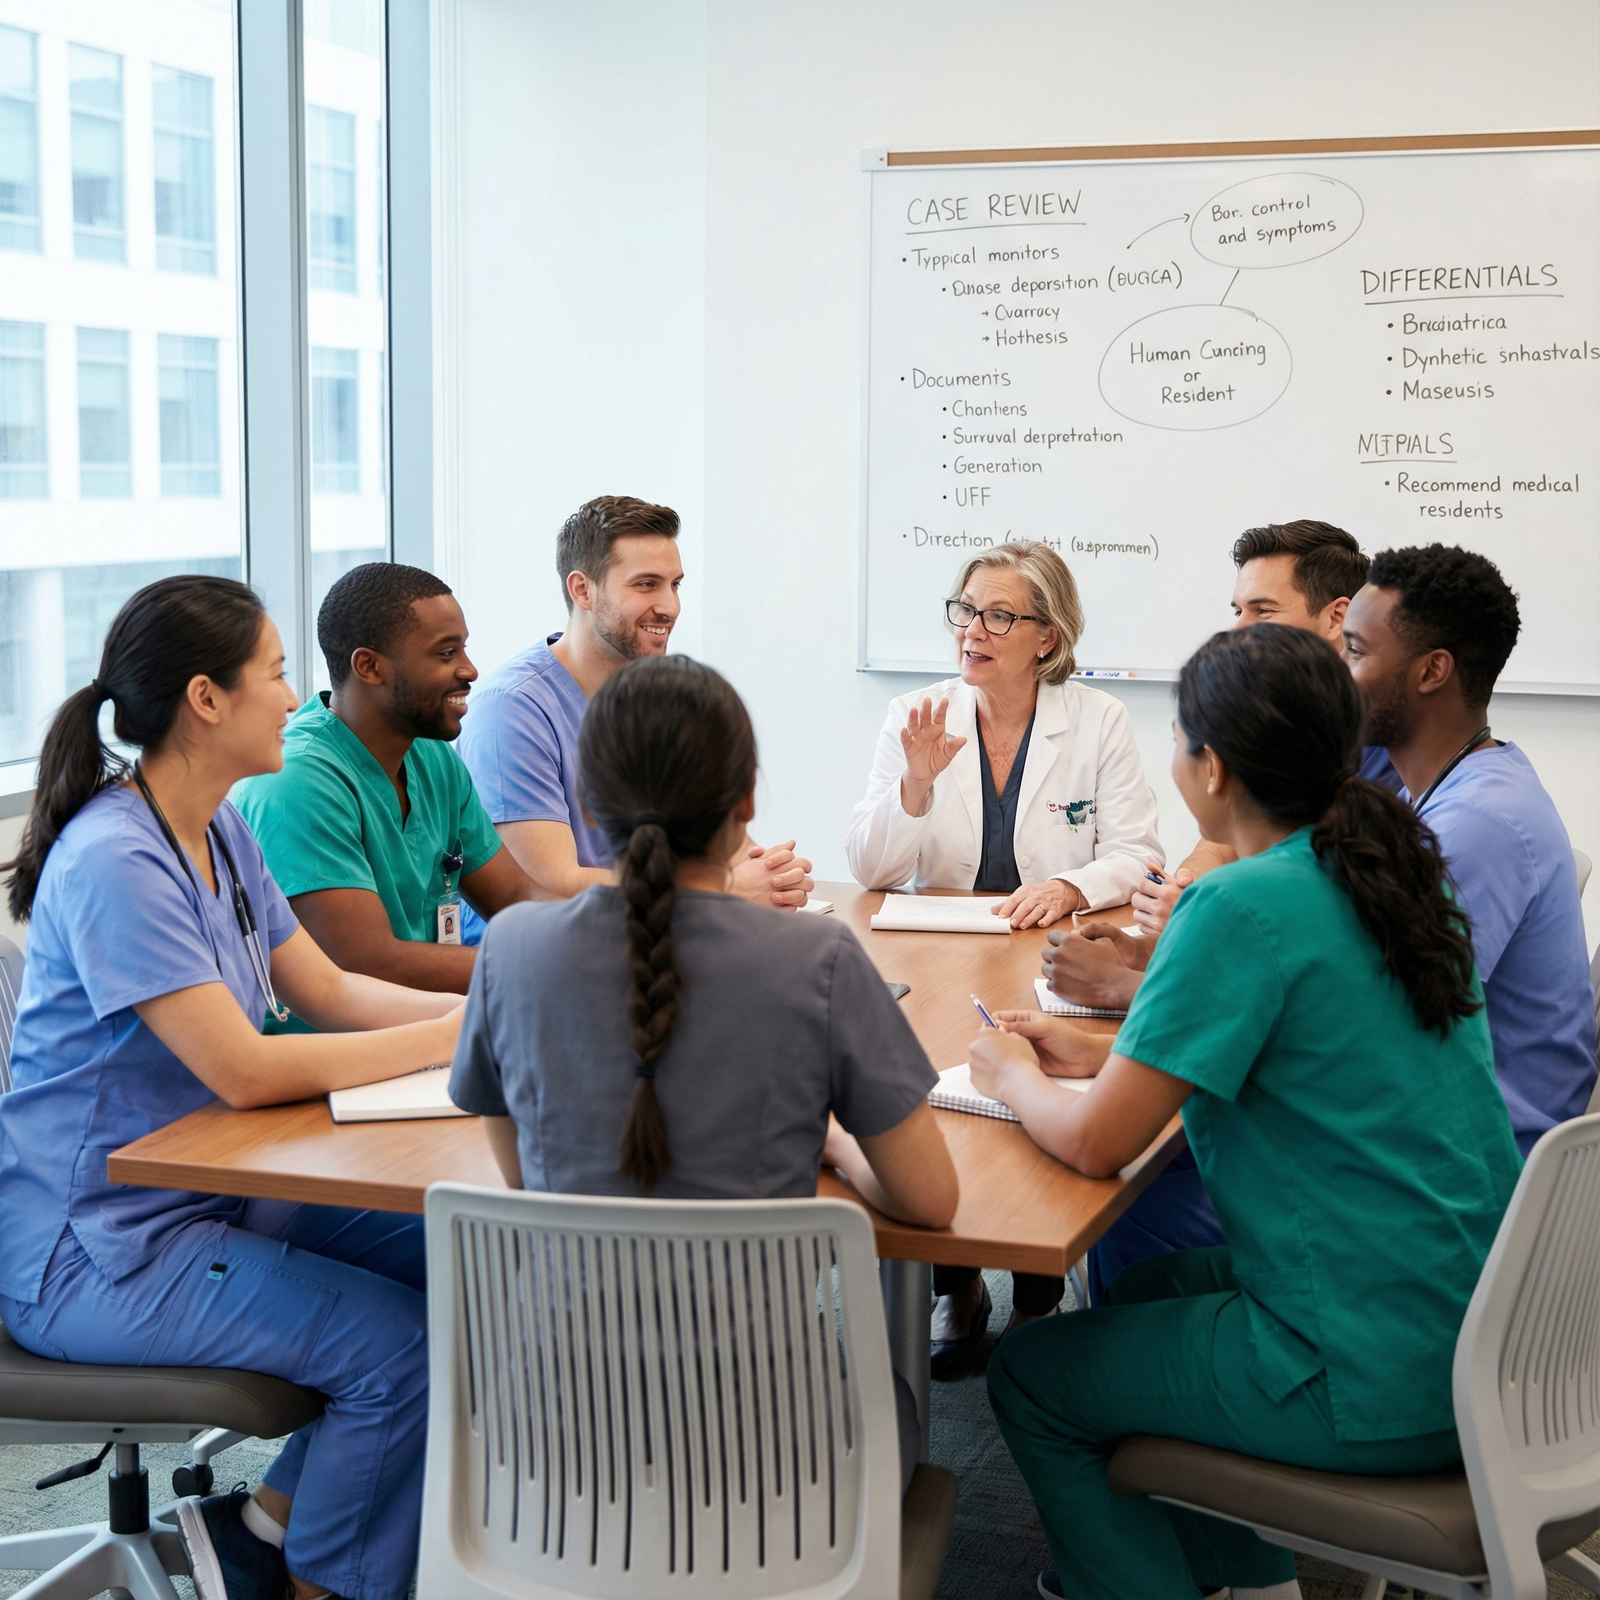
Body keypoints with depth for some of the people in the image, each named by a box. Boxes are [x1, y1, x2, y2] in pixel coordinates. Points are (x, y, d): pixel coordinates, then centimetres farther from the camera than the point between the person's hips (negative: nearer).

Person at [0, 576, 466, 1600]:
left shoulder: (218, 832, 8)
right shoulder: (113, 863, -23)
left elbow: (328, 992, 8)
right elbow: (244, 1069, -26)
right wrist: (451, 1037, -21)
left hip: (201, 1192, 10)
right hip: (91, 1253, -10)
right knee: (404, 1346, -19)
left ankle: (272, 1518, 12)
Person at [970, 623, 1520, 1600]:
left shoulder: (1246, 906, -21)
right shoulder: (1392, 873, 5)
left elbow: (1097, 1144, -17)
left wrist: (1011, 1078, 4)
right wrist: (1106, 1053, 16)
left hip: (1384, 1385, -9)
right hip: (1477, 1328, 9)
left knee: (1029, 1377, 9)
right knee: (1152, 1286, 29)